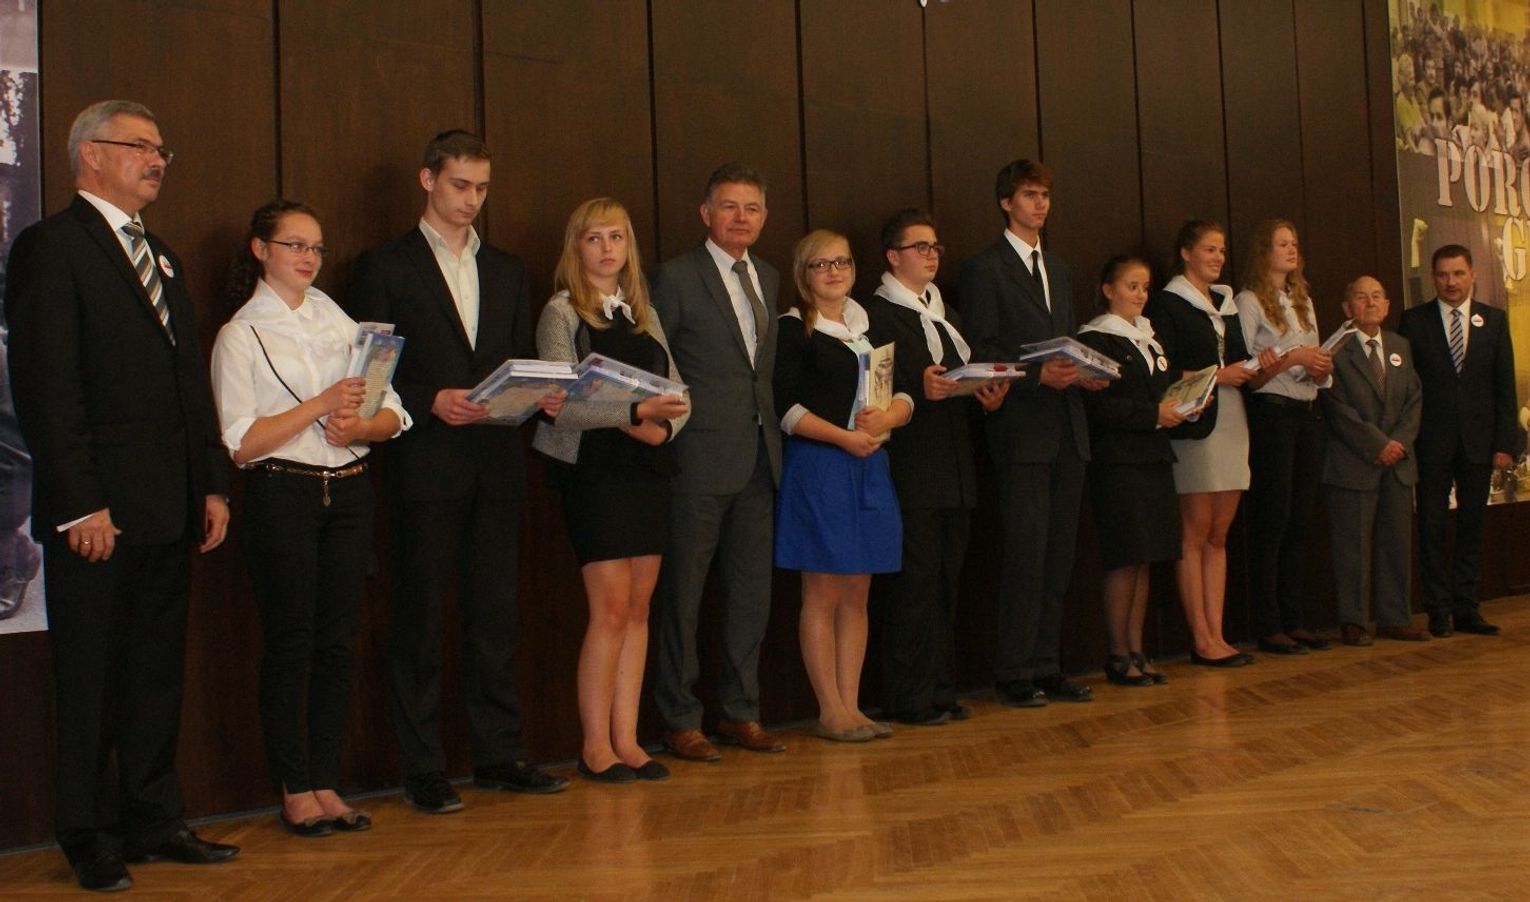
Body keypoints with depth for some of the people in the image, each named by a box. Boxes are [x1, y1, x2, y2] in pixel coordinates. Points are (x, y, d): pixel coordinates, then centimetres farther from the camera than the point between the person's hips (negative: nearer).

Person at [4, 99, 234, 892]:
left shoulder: (160, 256, 19)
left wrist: (211, 485, 12)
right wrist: (79, 504, -18)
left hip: (168, 509, 7)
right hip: (96, 510, -7)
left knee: (158, 671, 13)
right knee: (90, 678, 4)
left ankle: (153, 818, 23)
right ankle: (86, 834, 16)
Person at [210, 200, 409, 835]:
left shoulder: (341, 323, 14)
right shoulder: (240, 336, 0)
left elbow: (393, 414, 10)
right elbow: (241, 443, -9)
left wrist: (359, 426, -11)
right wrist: (320, 406, -17)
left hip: (348, 491, 4)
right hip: (282, 494, -4)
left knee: (338, 642, 6)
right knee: (289, 644, 1)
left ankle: (326, 783, 15)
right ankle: (294, 791, 11)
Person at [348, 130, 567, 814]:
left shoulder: (507, 272, 17)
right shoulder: (385, 267, 1)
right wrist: (430, 402, -16)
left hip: (496, 466, 5)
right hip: (426, 468, -4)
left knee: (495, 616, 9)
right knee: (419, 621, 1)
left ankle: (499, 756, 18)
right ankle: (423, 772, 8)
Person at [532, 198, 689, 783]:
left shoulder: (644, 314, 16)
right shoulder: (561, 313, -1)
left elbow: (676, 391, 14)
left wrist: (664, 426, -8)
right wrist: (636, 411, -21)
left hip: (648, 470, 6)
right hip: (592, 469, -6)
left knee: (638, 608, 5)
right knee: (611, 608, -8)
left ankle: (627, 740, 11)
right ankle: (595, 746, 2)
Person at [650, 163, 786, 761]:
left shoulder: (768, 278, 14)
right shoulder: (677, 276, -6)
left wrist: (773, 429, 9)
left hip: (759, 458, 7)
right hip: (700, 459, -6)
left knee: (752, 590, 12)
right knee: (683, 593, 2)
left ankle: (740, 711, 23)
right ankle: (680, 719, 12)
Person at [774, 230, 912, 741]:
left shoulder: (870, 326, 17)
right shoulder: (794, 329, -2)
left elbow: (904, 396, 13)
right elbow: (784, 406, -10)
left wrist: (886, 418, -9)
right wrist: (844, 437, -16)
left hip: (870, 468, 6)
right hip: (817, 468, -6)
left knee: (856, 596, 8)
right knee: (823, 594, -2)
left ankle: (851, 705, 14)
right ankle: (830, 712, 4)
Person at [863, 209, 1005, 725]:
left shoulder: (948, 316, 22)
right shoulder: (875, 315, -5)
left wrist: (989, 397, 1)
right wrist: (919, 390, -26)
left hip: (955, 476, 8)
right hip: (911, 474, -8)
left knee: (946, 585, 11)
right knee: (913, 585, -6)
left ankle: (940, 691, 18)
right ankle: (909, 699, 2)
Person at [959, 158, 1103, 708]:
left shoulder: (1058, 270, 20)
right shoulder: (985, 269, -3)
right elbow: (980, 353, -9)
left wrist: (1085, 373, 3)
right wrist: (1038, 375, -19)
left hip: (1067, 431, 7)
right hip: (1022, 430, -7)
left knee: (1059, 554, 9)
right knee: (1027, 552, -7)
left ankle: (1046, 667, 16)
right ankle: (1013, 673, 1)